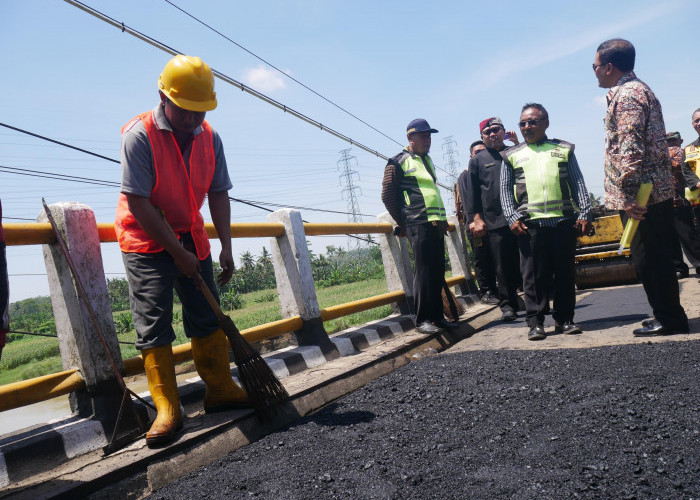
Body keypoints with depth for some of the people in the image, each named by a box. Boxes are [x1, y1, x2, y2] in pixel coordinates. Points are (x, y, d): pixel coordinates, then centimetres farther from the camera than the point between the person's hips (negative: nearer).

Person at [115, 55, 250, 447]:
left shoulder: (210, 137, -2)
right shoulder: (139, 135, -18)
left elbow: (218, 194, 0)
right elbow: (138, 203, -21)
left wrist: (226, 247, -6)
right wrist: (177, 251, -20)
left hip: (191, 237, 5)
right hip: (146, 240, -5)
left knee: (209, 316, 7)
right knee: (153, 326, -7)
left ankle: (220, 389, 19)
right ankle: (167, 410, 0)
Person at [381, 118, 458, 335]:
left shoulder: (427, 160, 22)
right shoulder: (399, 162, -1)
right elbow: (387, 195, -4)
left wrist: (442, 219, 19)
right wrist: (402, 224, -2)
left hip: (435, 223, 8)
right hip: (418, 224, -7)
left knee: (437, 271, 8)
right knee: (423, 270, -8)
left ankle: (437, 316, 16)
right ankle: (422, 320, -1)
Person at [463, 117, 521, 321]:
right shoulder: (477, 160, 11)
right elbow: (471, 193, 8)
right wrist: (477, 219, -2)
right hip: (494, 222, -2)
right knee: (503, 267, 0)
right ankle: (507, 305, 11)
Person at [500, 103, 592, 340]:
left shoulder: (563, 149, 15)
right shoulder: (512, 155, 13)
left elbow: (578, 184, 13)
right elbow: (505, 190, 10)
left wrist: (585, 213, 2)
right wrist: (512, 218, -2)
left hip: (563, 220, 1)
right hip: (529, 223, -1)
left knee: (565, 272, 5)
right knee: (534, 274, 0)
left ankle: (564, 319, 17)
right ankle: (536, 322, 8)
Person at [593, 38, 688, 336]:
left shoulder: (627, 94, -13)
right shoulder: (636, 89, 21)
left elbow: (630, 149, -23)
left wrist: (629, 195, -23)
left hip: (641, 196, -10)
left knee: (650, 259, -2)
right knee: (654, 258, 15)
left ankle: (669, 319, 8)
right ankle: (668, 315, 25)